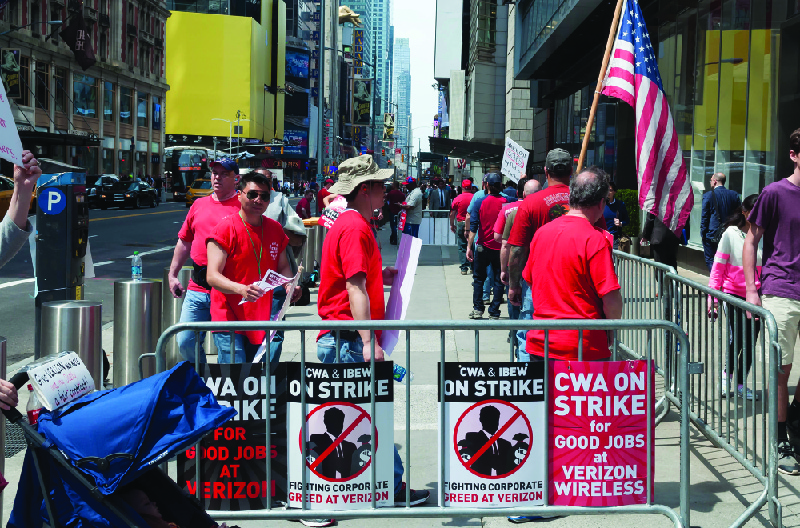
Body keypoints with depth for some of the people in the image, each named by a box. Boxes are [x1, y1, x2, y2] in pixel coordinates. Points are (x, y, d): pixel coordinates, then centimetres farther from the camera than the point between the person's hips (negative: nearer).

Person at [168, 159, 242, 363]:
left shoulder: (242, 207, -2)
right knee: (185, 341, 4)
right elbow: (184, 241, 23)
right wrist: (172, 275, 18)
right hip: (197, 287, 5)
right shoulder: (199, 204, 15)